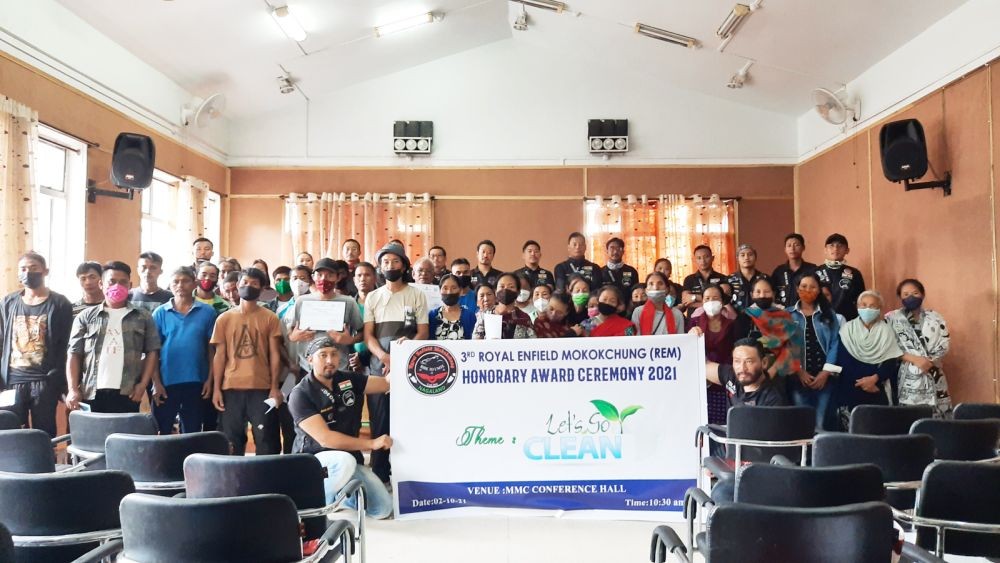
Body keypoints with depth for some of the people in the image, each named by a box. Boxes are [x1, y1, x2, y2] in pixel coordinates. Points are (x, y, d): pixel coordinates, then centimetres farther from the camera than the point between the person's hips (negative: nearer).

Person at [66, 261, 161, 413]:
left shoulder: (143, 317, 10)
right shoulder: (85, 317, 10)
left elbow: (152, 351, 8)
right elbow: (74, 354, 6)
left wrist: (143, 384, -3)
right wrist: (73, 389, -4)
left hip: (127, 394, -1)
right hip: (91, 394, 1)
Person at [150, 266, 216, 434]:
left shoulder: (207, 312, 1)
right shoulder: (160, 313, 2)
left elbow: (212, 349, 3)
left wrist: (209, 379, -2)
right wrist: (156, 382, -4)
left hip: (196, 382, 0)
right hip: (166, 382, 0)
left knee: (192, 433, 11)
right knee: (161, 432, 6)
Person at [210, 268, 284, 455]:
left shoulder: (270, 318, 3)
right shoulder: (224, 318, 7)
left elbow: (274, 355, 2)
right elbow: (219, 356, 7)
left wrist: (275, 387, -6)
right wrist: (216, 388, 1)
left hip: (262, 388, -2)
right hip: (231, 388, 2)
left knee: (266, 440, 1)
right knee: (230, 441, 9)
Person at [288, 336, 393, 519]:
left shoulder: (349, 380, 2)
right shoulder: (300, 395, -15)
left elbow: (388, 384, 4)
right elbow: (325, 438, -22)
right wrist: (372, 443, -22)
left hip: (349, 459, 6)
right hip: (313, 461, -6)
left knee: (382, 509, -6)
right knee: (345, 461, -38)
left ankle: (338, 494, 18)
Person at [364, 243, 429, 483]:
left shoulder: (417, 295, 7)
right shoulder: (373, 297, 11)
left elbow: (424, 333, 3)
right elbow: (368, 335, 4)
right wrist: (385, 357, -15)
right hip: (380, 366, 2)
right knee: (379, 422, 2)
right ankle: (379, 476, 10)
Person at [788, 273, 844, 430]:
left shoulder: (829, 315, 9)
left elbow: (835, 344, 1)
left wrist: (826, 372, -9)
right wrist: (799, 371, -10)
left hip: (823, 377, 1)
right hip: (798, 377, -1)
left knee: (821, 424, 2)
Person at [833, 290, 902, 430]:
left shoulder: (886, 331, 6)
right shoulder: (848, 328, 4)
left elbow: (891, 362, -1)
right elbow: (842, 361, -1)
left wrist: (874, 378, -15)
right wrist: (861, 382, -8)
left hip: (877, 392, 0)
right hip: (850, 391, 0)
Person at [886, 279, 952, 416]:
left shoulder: (935, 318, 11)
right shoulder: (892, 318, 3)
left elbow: (944, 344, 3)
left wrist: (929, 361, -12)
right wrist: (915, 359, -15)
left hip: (933, 379, 3)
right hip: (907, 379, -2)